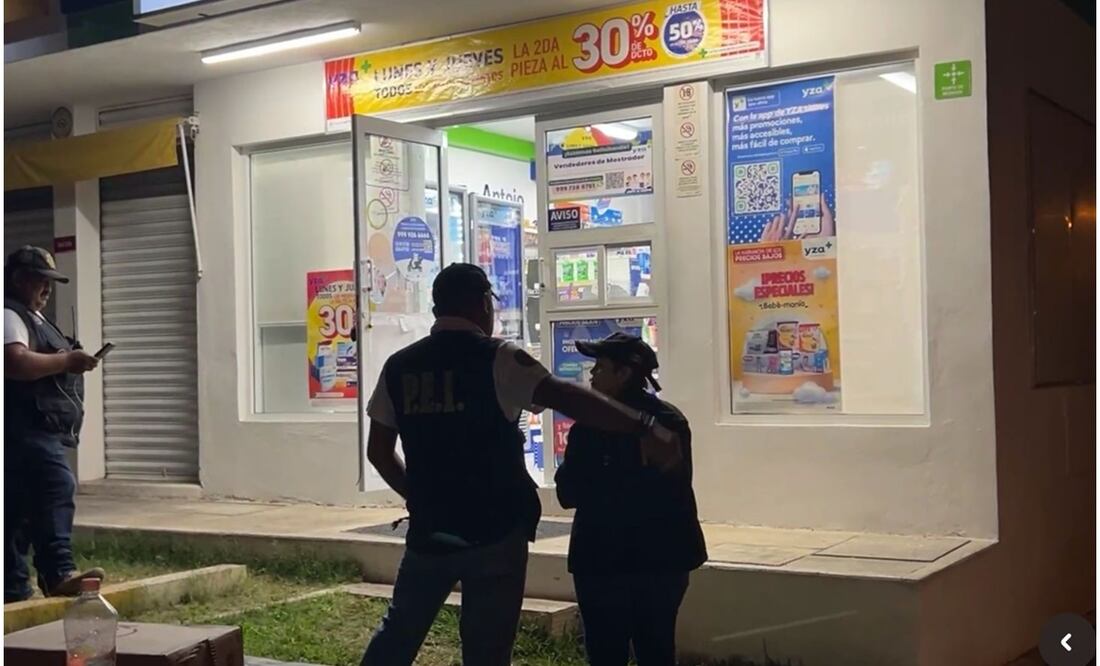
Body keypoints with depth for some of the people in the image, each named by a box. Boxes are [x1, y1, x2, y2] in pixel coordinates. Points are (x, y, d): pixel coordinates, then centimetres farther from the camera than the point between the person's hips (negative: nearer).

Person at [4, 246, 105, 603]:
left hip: (36, 429, 11)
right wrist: (66, 361, -21)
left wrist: (70, 361, 15)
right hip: (25, 428, -11)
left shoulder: (32, 318, 24)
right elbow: (17, 363, -27)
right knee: (55, 488, -22)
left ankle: (14, 587, 14)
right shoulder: (9, 316, -10)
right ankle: (58, 573, -27)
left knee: (20, 507, 11)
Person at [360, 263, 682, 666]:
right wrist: (644, 428, -22)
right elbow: (565, 397, -21)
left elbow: (378, 450, 9)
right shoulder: (496, 359, -10)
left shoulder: (399, 366, 5)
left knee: (399, 632, 21)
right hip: (494, 530, -4)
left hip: (429, 530, 5)